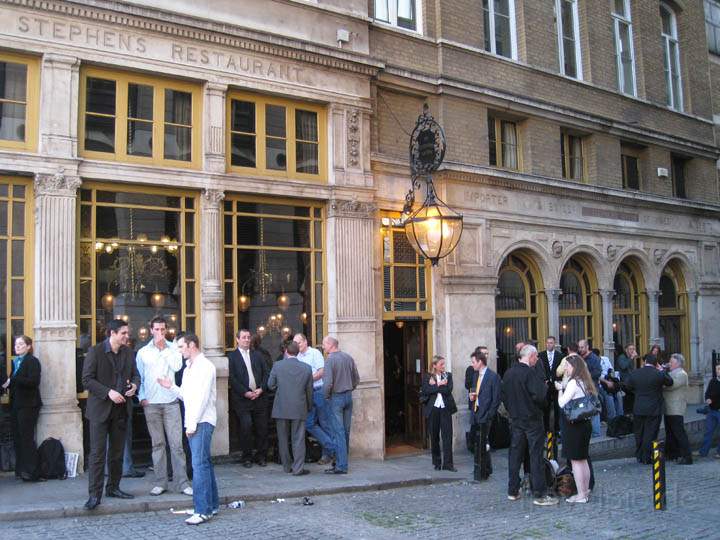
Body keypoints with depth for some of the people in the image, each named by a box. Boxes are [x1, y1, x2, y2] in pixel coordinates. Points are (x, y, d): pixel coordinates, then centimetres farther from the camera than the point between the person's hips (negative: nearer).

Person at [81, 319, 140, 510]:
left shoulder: (128, 352, 8)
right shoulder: (95, 351, -8)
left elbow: (135, 374, 17)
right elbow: (87, 379, -11)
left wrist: (134, 385, -6)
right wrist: (108, 392, -21)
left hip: (121, 408, 6)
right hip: (100, 409, -5)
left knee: (117, 452, 13)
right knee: (97, 453, -5)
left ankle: (113, 487, 24)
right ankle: (95, 494, 0)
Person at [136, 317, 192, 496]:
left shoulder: (173, 348, 6)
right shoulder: (143, 352, 9)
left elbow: (177, 367, -12)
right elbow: (139, 377, 12)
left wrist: (164, 348, -6)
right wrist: (142, 397, 0)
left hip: (171, 402, -1)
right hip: (151, 403, 1)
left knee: (176, 443, -3)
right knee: (157, 444, 6)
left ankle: (181, 482, 1)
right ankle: (160, 482, 13)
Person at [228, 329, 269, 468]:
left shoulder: (257, 355, 15)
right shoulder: (232, 357, 1)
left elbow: (266, 373, 10)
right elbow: (232, 378, -6)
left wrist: (261, 389, -5)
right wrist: (245, 393, -12)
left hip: (259, 397, 4)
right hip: (242, 399, -3)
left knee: (262, 427, 2)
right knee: (245, 427, -8)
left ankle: (261, 455, 14)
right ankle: (246, 457, 6)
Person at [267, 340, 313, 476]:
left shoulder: (277, 365, -7)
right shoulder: (307, 368, -3)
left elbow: (270, 385, 1)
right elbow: (309, 390, 4)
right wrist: (309, 407, 18)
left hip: (281, 409, 0)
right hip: (299, 409, 0)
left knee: (283, 439, 14)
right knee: (298, 439, 4)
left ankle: (287, 466, 23)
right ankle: (298, 468, 1)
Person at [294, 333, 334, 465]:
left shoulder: (315, 353, -3)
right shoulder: (298, 357, 14)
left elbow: (321, 372, -11)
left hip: (319, 391, -7)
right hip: (307, 394, 7)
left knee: (324, 423, 0)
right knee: (309, 424, 1)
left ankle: (328, 452, 10)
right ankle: (331, 447, 7)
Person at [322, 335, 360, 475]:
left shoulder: (330, 360, -15)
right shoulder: (348, 357, 5)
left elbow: (328, 383, -20)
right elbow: (357, 378, 11)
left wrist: (326, 396, -4)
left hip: (336, 397, -6)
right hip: (348, 396, 6)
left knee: (338, 432, -4)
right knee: (346, 431, 12)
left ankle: (341, 466, -3)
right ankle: (343, 459, 21)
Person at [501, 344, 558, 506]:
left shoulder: (508, 373, 5)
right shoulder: (531, 372, -17)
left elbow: (502, 395, 11)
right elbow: (539, 395, -24)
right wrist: (545, 386, -4)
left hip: (515, 419, 7)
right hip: (532, 419, -6)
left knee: (515, 454, 13)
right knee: (536, 456, -1)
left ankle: (513, 491, 19)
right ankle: (540, 495, 1)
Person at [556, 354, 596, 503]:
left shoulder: (573, 382, -16)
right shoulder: (585, 382, 10)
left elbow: (562, 403, -18)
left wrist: (560, 389, -1)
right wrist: (564, 388, 11)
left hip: (574, 425, -9)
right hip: (585, 422, 9)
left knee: (575, 460, -2)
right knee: (583, 460, 17)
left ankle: (581, 495, 3)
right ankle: (586, 490, 26)